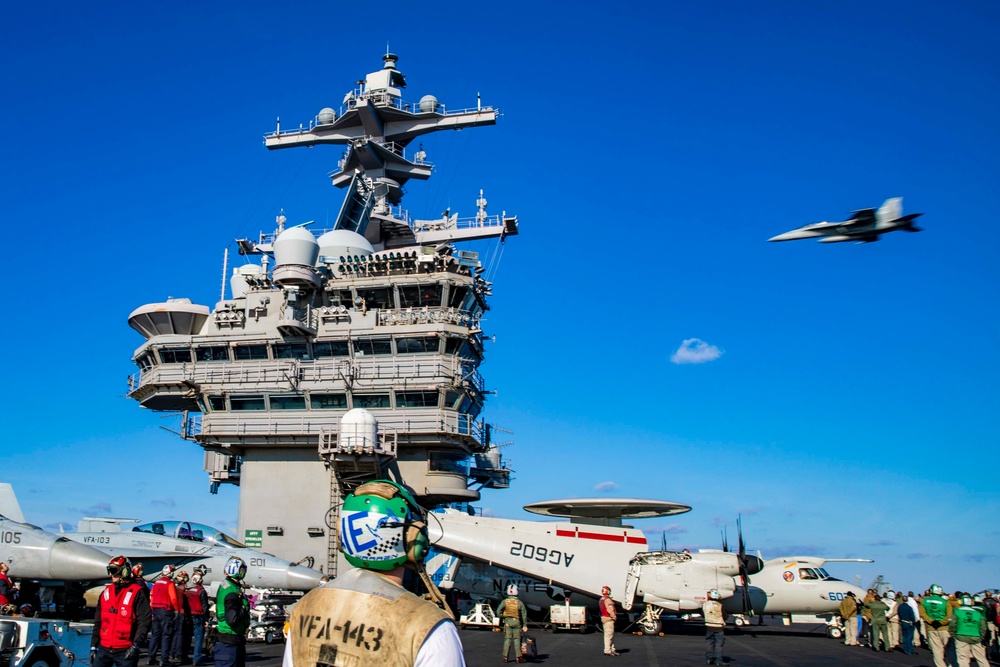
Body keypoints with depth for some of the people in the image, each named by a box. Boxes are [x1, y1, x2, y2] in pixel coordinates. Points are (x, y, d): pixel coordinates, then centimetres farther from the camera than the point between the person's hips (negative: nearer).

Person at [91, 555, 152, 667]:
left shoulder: (137, 593, -7)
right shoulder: (106, 592, 12)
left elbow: (144, 621, -12)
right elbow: (98, 622, 18)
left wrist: (136, 645, -19)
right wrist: (93, 646, 14)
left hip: (125, 651, -6)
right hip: (104, 649, 6)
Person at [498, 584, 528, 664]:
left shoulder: (505, 601, -5)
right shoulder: (519, 602, -5)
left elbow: (498, 611, -12)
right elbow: (524, 614, -4)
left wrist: (502, 618, 3)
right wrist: (525, 625, 1)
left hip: (507, 622, 1)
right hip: (517, 623, -1)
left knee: (507, 639, 7)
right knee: (517, 639, 6)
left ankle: (505, 656, 4)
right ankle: (518, 657, 5)